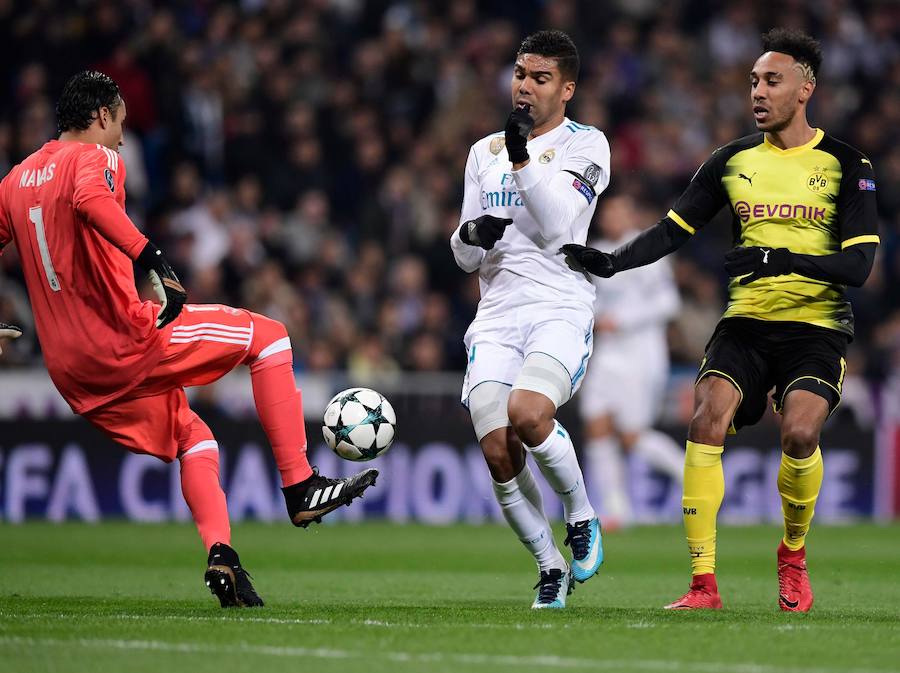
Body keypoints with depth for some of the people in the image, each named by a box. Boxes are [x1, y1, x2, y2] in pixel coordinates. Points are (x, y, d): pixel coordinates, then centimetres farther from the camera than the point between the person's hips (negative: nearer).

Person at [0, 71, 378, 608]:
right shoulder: (96, 157, -6)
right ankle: (301, 489, -3)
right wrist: (153, 260, -37)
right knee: (268, 336, 3)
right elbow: (89, 200, -29)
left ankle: (221, 557, 4)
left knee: (192, 438, 23)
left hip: (70, 371, 8)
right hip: (124, 340, -8)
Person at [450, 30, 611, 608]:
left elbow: (555, 225, -12)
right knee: (498, 452, -14)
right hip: (497, 317, 4)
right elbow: (464, 257, 19)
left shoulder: (586, 145, 4)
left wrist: (523, 157, -18)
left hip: (561, 311, -4)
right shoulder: (484, 153, 19)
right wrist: (470, 234, -3)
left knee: (527, 413, -31)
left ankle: (581, 515, -3)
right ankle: (551, 568, 6)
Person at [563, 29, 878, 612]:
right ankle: (703, 584, -18)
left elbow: (859, 264, -10)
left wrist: (782, 260, -24)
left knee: (800, 431, -26)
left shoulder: (844, 164, -1)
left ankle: (794, 554, 4)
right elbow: (674, 230, 10)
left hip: (817, 324, -3)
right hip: (746, 321, 3)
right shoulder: (733, 161, 10)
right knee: (708, 419, -21)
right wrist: (611, 262, -7)